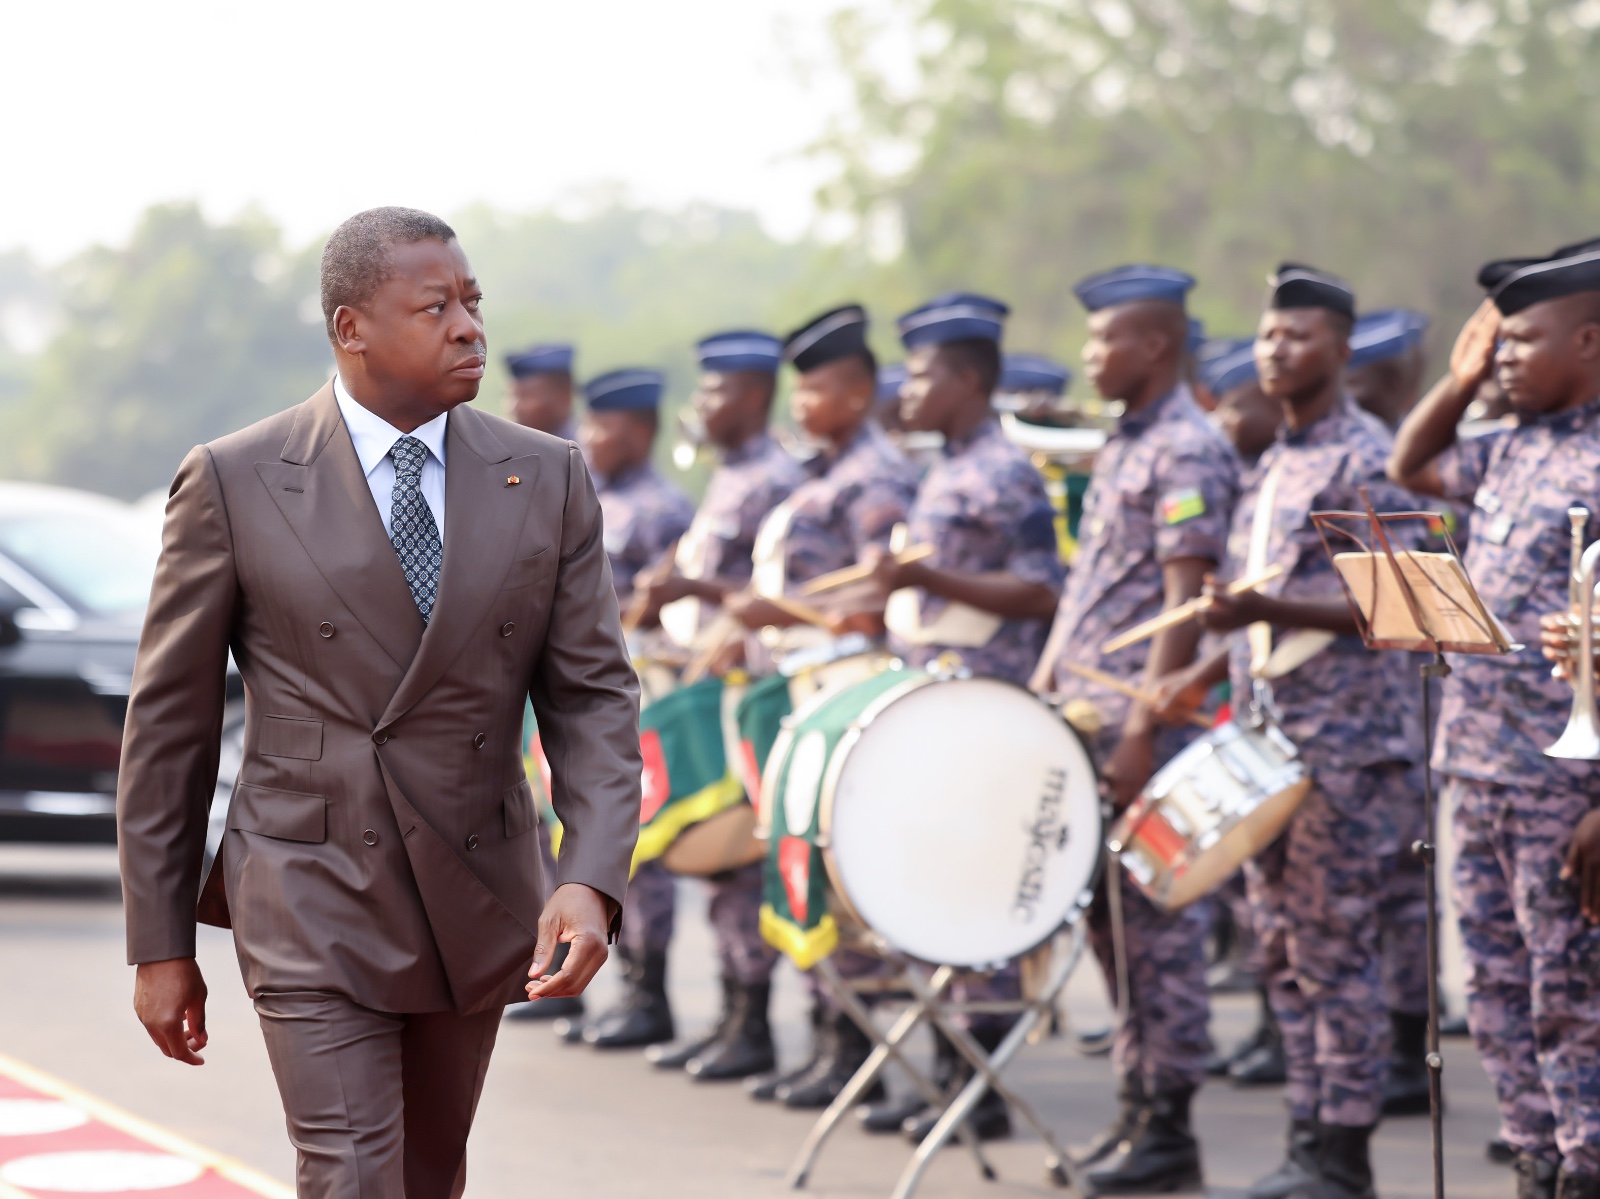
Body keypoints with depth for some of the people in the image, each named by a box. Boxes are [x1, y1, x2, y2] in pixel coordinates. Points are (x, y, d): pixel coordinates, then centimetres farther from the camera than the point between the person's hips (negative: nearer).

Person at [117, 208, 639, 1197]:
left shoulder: (548, 479, 1)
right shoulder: (234, 482, -7)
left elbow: (593, 696, -1)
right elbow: (169, 722, -2)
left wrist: (593, 882, -18)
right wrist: (161, 945, -1)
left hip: (477, 901, 4)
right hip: (315, 905, -4)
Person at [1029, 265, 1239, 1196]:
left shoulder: (1190, 452, -12)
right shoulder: (1124, 446, 17)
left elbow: (1189, 603, -17)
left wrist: (1142, 731, -21)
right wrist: (1040, 693, 16)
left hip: (1146, 722, -9)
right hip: (1085, 717, 9)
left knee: (1158, 922, -4)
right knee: (1110, 917, 11)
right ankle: (1138, 1108, 18)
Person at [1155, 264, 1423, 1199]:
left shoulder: (1365, 462, -10)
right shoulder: (1276, 466, 16)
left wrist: (1266, 611, -27)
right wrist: (1210, 671, 12)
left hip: (1347, 743, -9)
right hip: (1270, 736, 9)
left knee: (1334, 944, -6)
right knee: (1284, 946, 10)